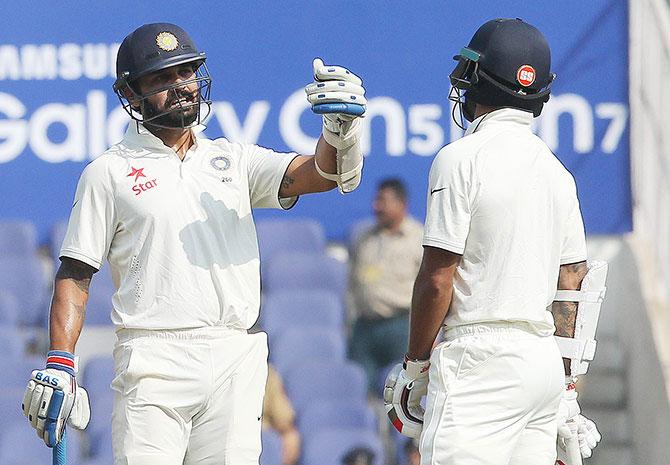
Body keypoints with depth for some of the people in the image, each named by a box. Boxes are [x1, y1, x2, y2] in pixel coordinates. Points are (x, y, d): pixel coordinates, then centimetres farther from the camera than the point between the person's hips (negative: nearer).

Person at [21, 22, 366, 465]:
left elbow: (322, 172, 6)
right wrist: (59, 364, -8)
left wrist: (341, 129, -17)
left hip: (237, 361, 4)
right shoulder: (109, 173, 6)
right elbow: (76, 274, 3)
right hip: (154, 358, -4)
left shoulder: (234, 160, 17)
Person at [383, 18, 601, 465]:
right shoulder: (557, 171, 15)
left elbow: (437, 280, -11)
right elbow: (571, 283, 16)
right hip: (546, 361, 8)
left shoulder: (462, 159, -7)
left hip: (481, 361, -8)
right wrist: (564, 391, 20)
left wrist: (415, 365, -1)